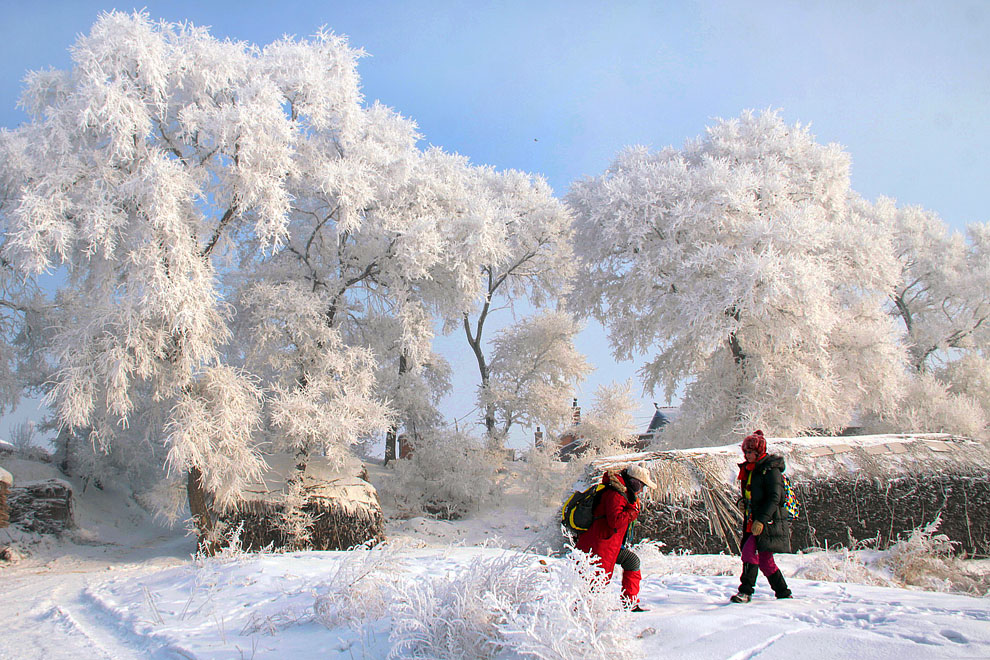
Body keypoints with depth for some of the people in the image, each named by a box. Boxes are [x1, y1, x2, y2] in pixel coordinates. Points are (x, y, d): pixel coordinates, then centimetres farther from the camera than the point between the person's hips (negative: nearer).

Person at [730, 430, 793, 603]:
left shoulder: (770, 470, -11)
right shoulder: (749, 469, 14)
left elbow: (774, 498, -19)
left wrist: (761, 519, -26)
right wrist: (742, 502, 4)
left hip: (769, 522, -9)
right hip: (753, 521, 9)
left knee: (749, 550, -20)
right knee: (765, 560, 12)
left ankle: (746, 591, -17)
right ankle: (783, 593, 24)